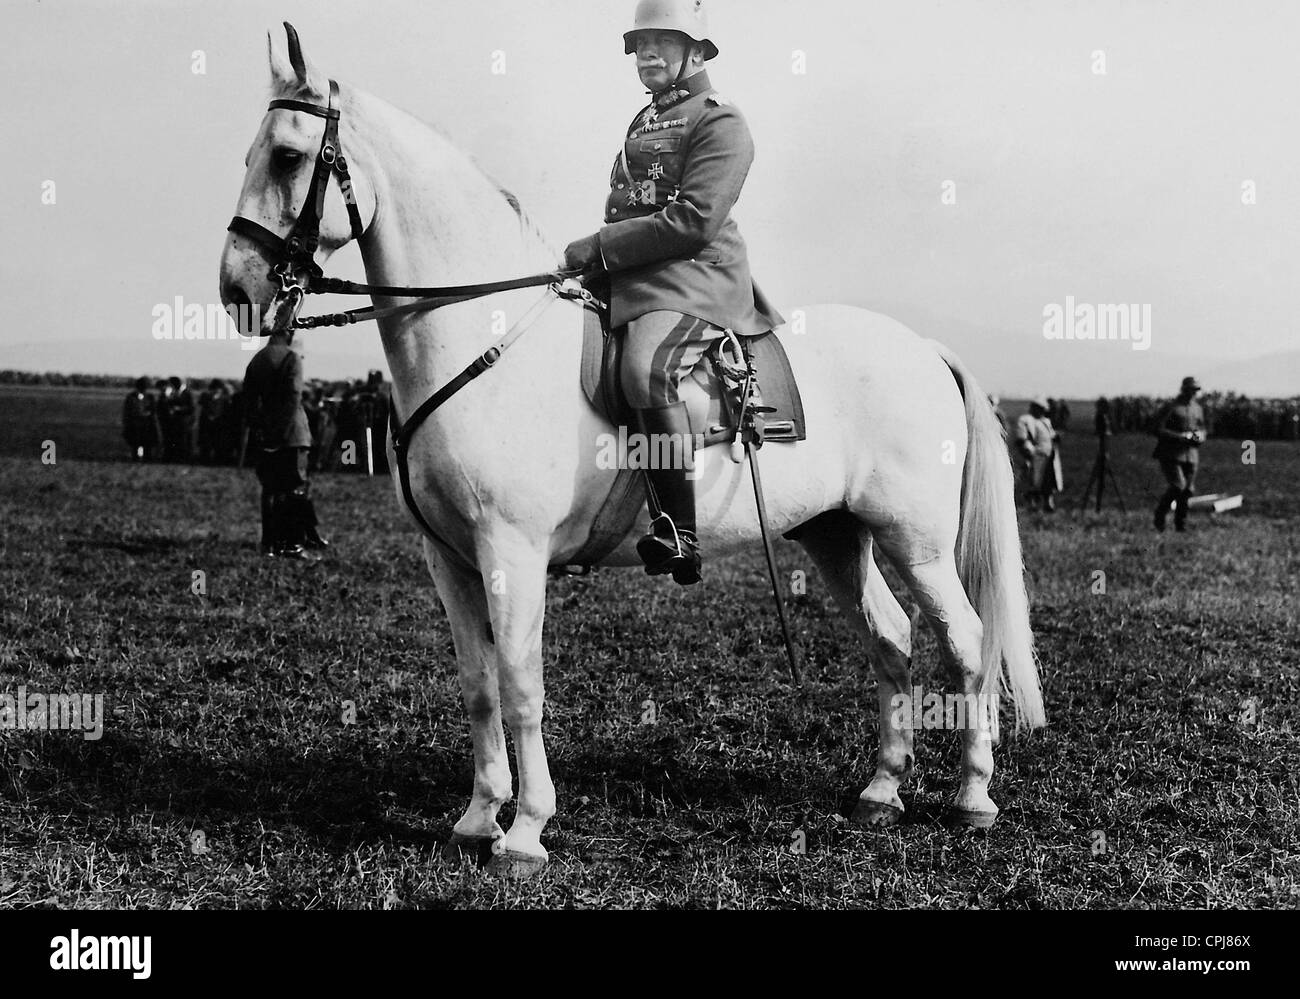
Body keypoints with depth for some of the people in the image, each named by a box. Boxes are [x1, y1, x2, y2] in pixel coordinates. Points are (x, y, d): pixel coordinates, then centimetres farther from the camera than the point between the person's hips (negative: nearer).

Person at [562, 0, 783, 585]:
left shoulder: (720, 123, -4)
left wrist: (594, 250, -15)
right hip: (633, 277, 10)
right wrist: (594, 256, 4)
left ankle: (678, 537, -33)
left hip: (695, 278, -10)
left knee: (646, 370, -36)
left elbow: (692, 220, -16)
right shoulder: (642, 124, 23)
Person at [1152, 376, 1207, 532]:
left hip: (1190, 455, 6)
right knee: (1177, 486, -19)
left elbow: (1202, 429, 27)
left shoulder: (1197, 408, 15)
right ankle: (1160, 513, 4)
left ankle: (1181, 525, 11)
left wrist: (1200, 437, 2)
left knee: (1188, 490, 1)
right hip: (1170, 455, -6)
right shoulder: (1170, 408, -6)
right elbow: (1156, 429, -11)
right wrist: (1179, 436, -18)